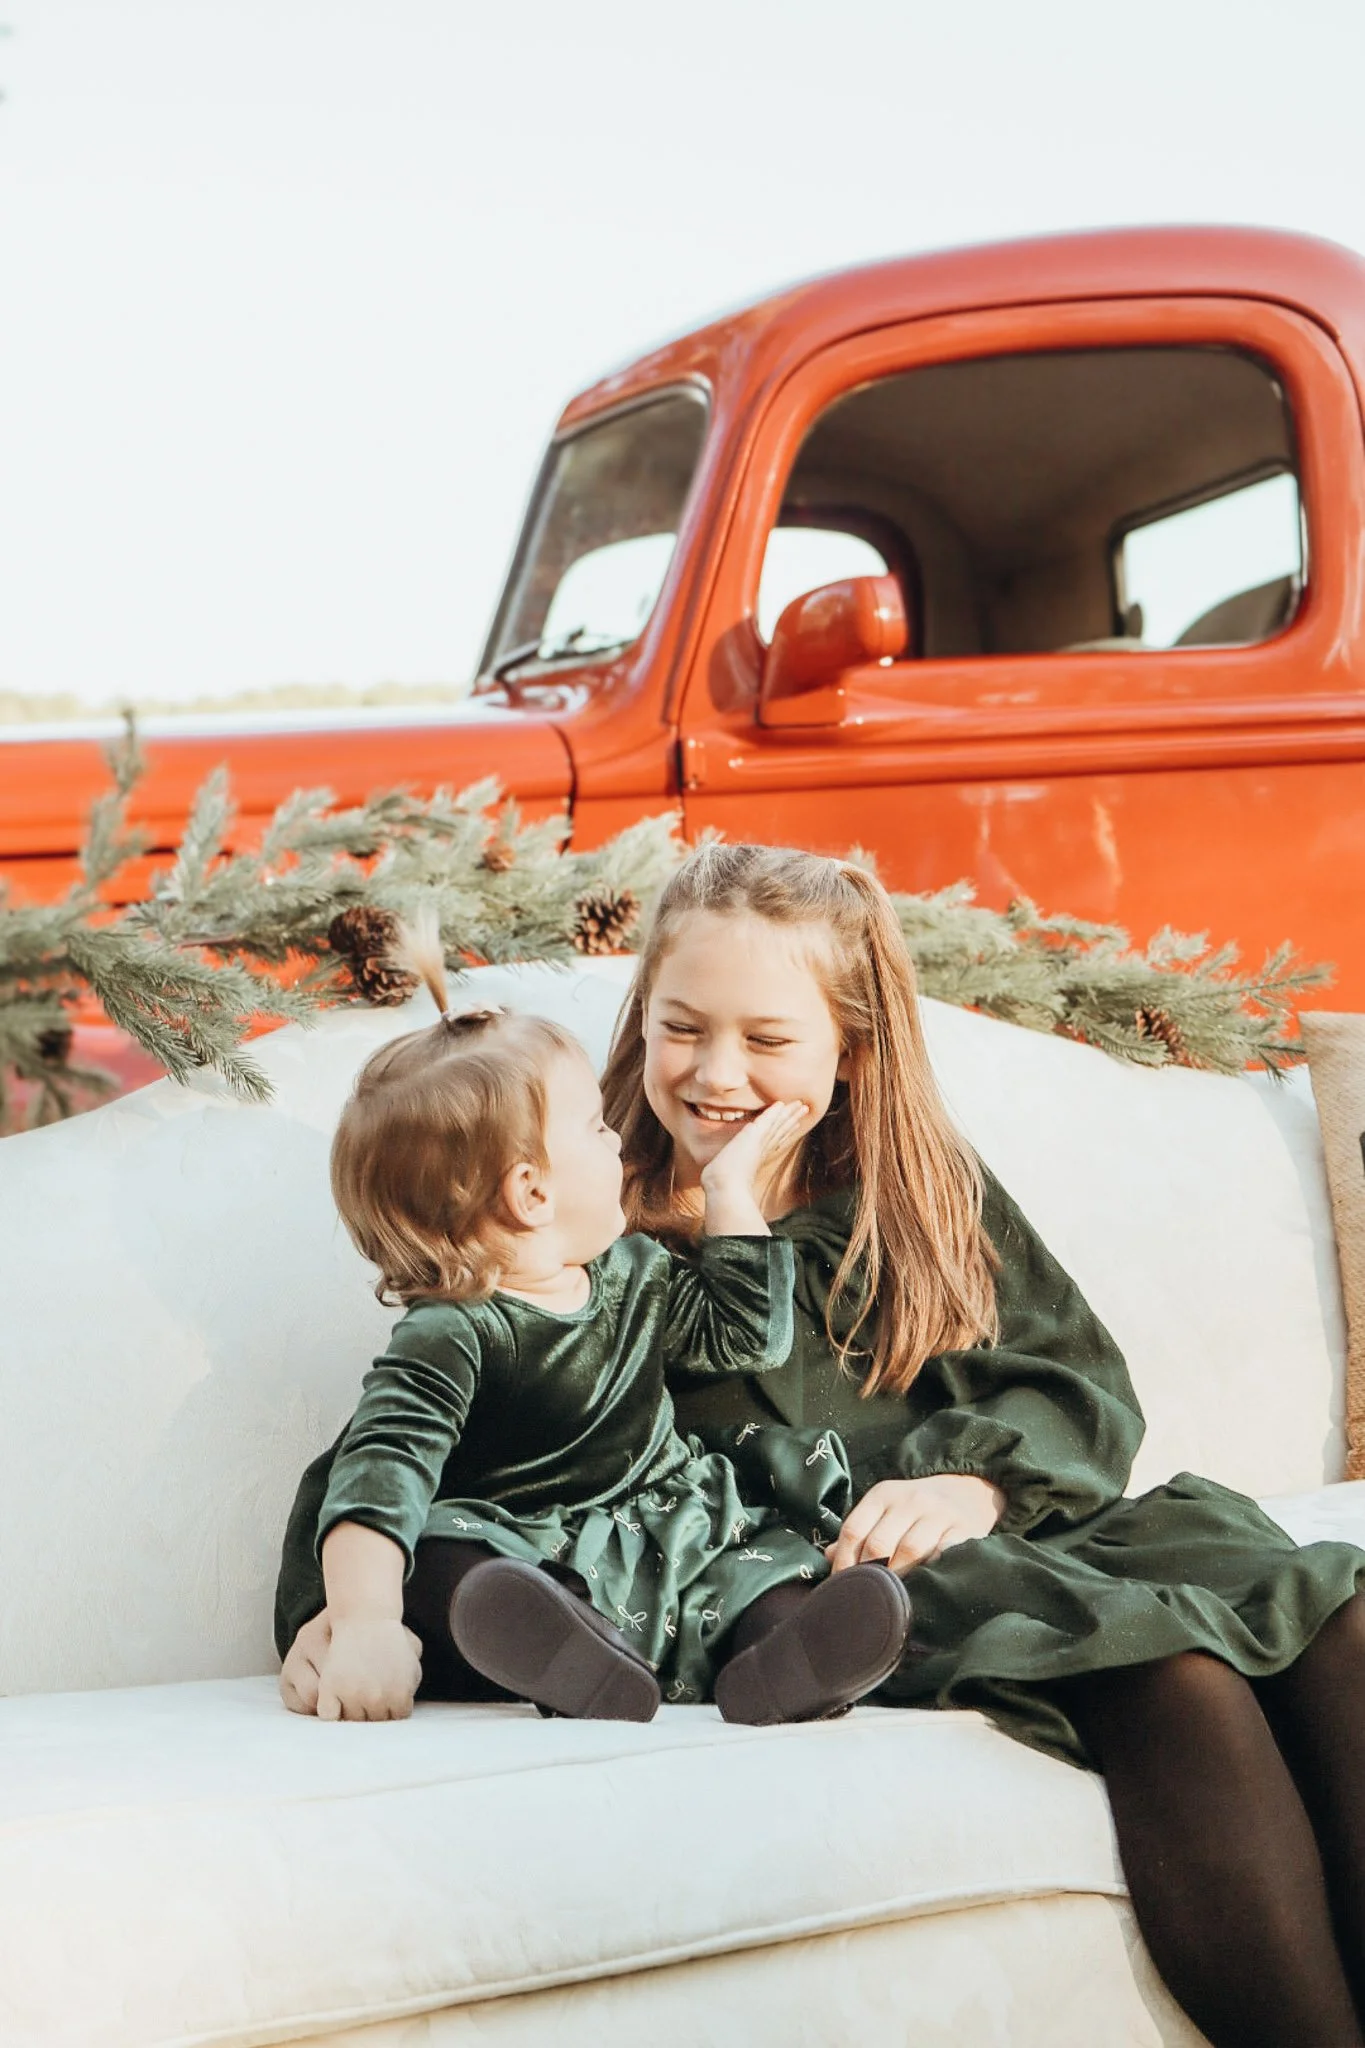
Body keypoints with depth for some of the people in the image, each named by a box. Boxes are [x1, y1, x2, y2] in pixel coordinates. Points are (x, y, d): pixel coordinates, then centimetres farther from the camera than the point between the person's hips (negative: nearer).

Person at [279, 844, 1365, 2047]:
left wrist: (971, 1483, -9)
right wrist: (342, 1605, -14)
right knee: (1176, 1681, -33)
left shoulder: (932, 1194, 21)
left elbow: (1082, 1382, 13)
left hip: (1030, 1533, 5)